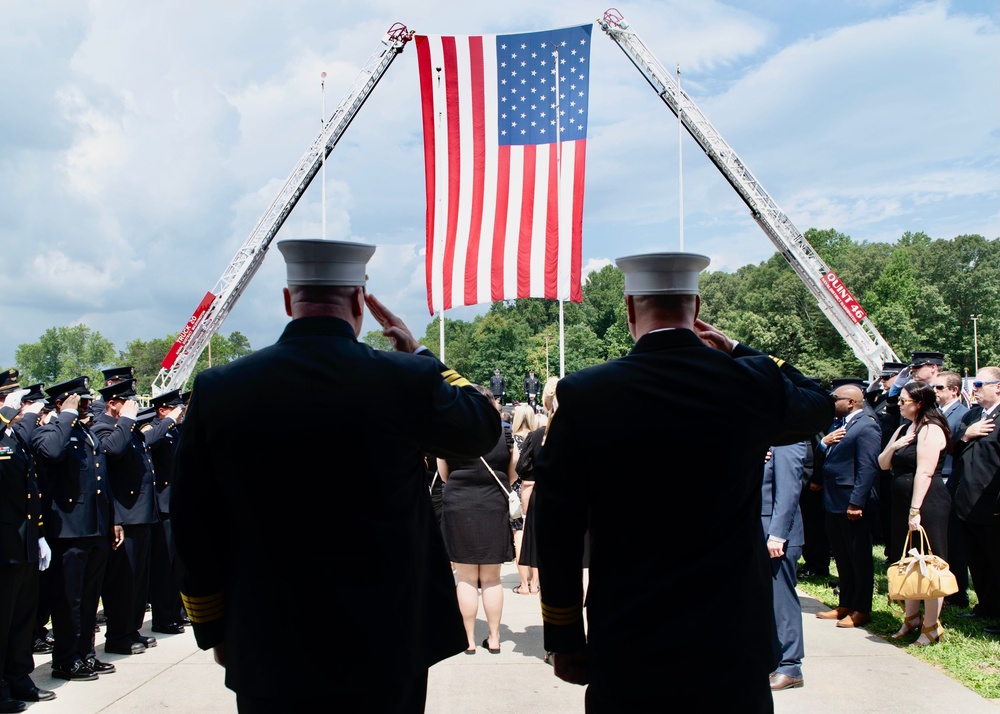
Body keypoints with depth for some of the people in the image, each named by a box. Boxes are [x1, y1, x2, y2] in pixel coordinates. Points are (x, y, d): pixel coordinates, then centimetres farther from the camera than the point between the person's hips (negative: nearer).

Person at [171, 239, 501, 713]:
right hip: (387, 653, -1)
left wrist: (215, 633, 12)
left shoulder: (216, 391, -8)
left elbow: (194, 536, -1)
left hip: (267, 655, 1)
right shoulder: (408, 380, -13)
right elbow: (484, 427, 7)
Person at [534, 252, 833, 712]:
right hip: (734, 648, 1)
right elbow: (819, 406, 18)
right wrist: (737, 353, 19)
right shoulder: (752, 381, -6)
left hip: (623, 653, -1)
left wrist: (565, 640, 5)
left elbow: (557, 533, -6)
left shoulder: (583, 394, -10)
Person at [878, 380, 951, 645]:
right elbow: (883, 464, 14)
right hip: (902, 503, 9)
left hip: (926, 503, -9)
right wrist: (893, 446, -6)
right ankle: (911, 617, 27)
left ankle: (931, 626, 6)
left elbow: (924, 472, -20)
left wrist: (916, 510, -23)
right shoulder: (904, 429, 14)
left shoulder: (930, 430, -13)